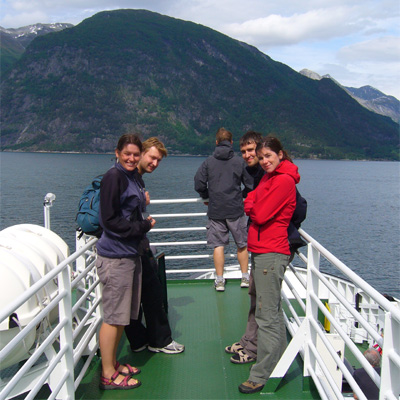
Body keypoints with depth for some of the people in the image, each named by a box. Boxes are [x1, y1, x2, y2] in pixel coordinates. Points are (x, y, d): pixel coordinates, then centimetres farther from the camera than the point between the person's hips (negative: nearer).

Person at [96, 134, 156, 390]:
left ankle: (113, 363, 30)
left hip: (131, 253, 9)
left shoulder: (133, 177, 14)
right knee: (113, 316, -1)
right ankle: (108, 375, 10)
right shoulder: (113, 177, -13)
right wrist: (143, 227, -13)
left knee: (123, 314, 16)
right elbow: (110, 219, -18)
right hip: (115, 257, -9)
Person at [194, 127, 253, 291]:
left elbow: (199, 184, -3)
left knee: (218, 245, 5)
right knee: (242, 244, 13)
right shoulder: (239, 161, -1)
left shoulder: (208, 162, 0)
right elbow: (250, 185, 2)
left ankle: (219, 280, 6)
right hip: (236, 210, 0)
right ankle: (245, 277, 20)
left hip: (215, 210, 0)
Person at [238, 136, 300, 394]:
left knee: (267, 316, -6)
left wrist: (251, 204, 2)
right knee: (273, 310, 19)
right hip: (261, 251, 10)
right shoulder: (269, 178, 18)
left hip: (271, 254, -10)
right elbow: (252, 208, 17)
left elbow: (261, 214, -16)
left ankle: (261, 375, -1)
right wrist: (253, 204, -3)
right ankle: (280, 359, 33)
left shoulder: (284, 181, -13)